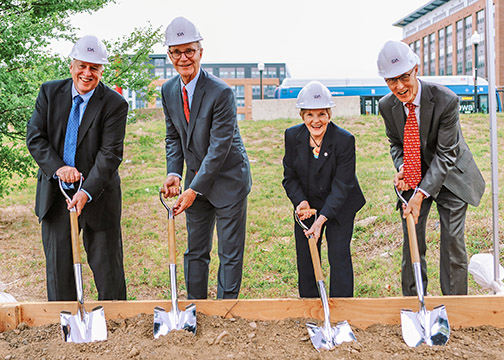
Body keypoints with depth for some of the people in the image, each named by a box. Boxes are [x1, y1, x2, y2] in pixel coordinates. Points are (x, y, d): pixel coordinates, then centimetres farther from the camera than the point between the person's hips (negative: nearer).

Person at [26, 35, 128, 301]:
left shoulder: (115, 104, -10)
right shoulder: (50, 92, 1)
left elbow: (110, 154, -16)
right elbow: (34, 137, -1)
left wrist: (87, 192, -25)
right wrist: (58, 168, -17)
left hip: (97, 195, -3)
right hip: (55, 194, 3)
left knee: (107, 266, 6)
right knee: (57, 266, 12)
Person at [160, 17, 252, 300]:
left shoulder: (221, 92, -21)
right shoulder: (168, 91, 1)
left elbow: (220, 146, -22)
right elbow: (174, 137, 9)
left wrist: (194, 190, -23)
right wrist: (174, 173, -8)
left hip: (227, 179, -6)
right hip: (195, 181, 6)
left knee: (230, 253, 3)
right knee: (195, 251, 13)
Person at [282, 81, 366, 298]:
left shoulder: (345, 140, -22)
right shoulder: (292, 136, -11)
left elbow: (341, 186, -23)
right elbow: (290, 177, -1)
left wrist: (322, 219, -31)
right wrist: (300, 201, -20)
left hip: (339, 207, -3)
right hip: (307, 205, 4)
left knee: (339, 255, -5)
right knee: (305, 256, 8)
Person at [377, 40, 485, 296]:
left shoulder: (446, 100, -25)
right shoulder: (387, 106, -10)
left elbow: (446, 154, -23)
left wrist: (421, 195, -29)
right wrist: (401, 169, -15)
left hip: (449, 177, -3)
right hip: (413, 178, 4)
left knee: (453, 241, -3)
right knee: (412, 242, 4)